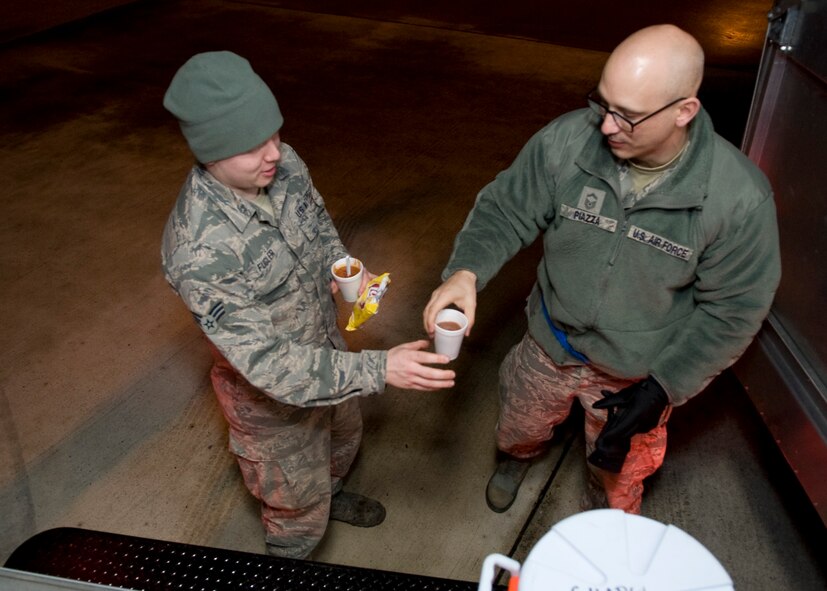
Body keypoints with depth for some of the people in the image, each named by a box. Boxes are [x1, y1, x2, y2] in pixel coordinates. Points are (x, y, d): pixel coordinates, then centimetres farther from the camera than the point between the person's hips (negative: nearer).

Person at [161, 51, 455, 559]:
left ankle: (330, 495, 68)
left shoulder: (283, 163, -18)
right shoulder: (198, 252, -38)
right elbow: (268, 365, -37)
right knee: (299, 508, 19)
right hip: (271, 394, -6)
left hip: (326, 344, 6)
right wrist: (380, 370, -42)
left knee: (344, 434, 34)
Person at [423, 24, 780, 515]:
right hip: (550, 345, 2)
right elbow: (505, 210, -12)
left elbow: (733, 308, -15)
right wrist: (467, 270, -32)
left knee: (618, 471, 25)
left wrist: (664, 387, -19)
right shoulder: (566, 141, -22)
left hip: (637, 374, -1)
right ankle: (517, 457, 69)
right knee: (519, 426, 28)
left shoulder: (740, 197, -25)